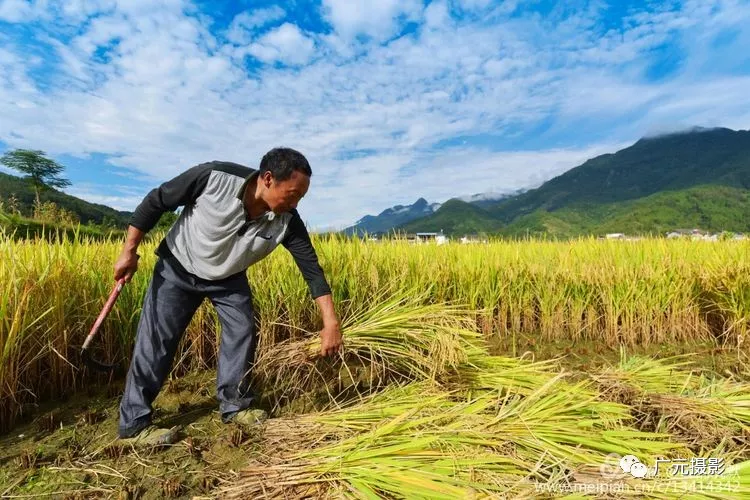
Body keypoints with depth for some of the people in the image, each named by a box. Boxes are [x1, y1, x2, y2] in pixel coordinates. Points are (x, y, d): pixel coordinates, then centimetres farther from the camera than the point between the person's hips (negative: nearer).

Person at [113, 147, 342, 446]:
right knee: (155, 340, -3)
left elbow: (311, 268, -21)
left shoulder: (286, 221, -24)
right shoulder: (214, 177, -33)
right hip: (178, 268, -3)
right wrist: (129, 251, -15)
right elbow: (156, 201, -19)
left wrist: (331, 323, -25)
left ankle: (235, 406, 15)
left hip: (229, 278, 3)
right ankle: (133, 424, 11)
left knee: (243, 331, -3)